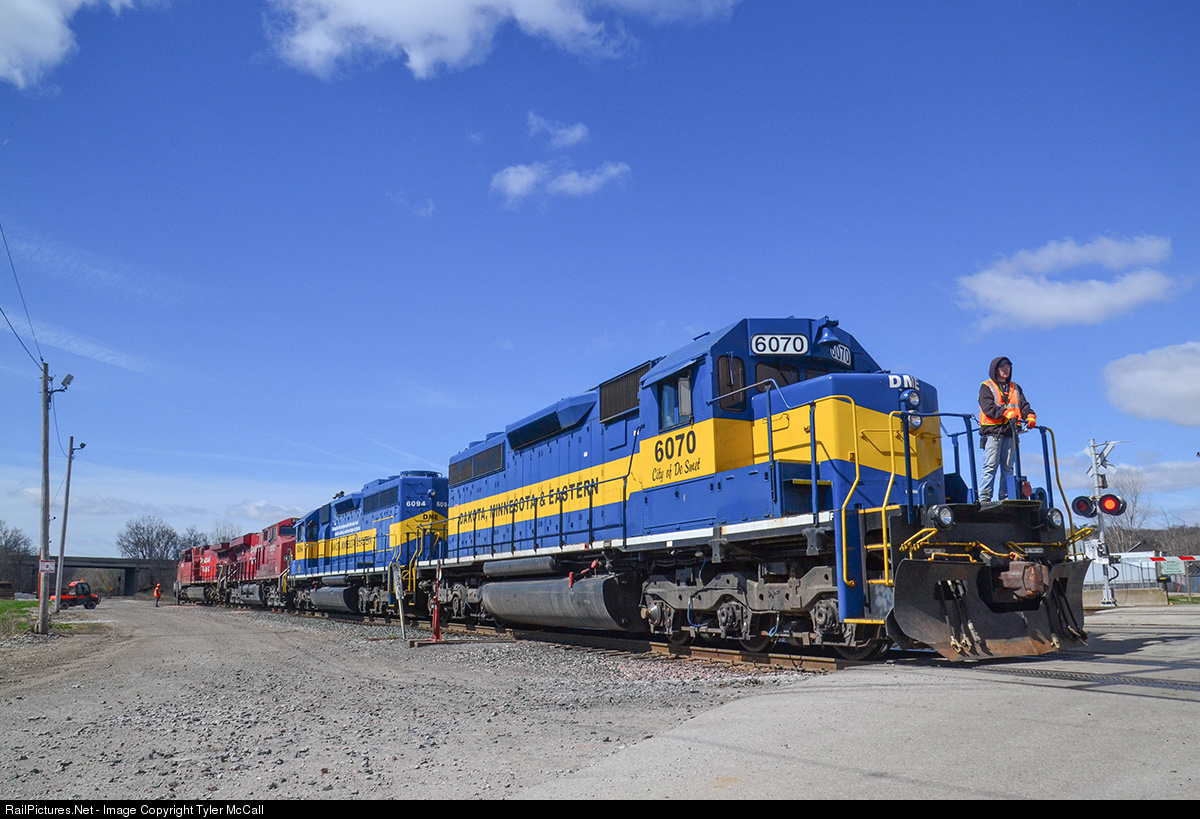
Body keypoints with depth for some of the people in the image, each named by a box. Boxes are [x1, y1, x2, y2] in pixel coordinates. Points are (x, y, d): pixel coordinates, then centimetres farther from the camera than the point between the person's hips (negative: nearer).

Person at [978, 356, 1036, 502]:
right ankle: (984, 498, -10)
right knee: (990, 466, -10)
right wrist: (1006, 412, -25)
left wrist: (1030, 416, -11)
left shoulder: (1015, 388, 23)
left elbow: (1024, 405, 10)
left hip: (1010, 432, 5)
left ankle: (1005, 497, 8)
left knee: (1008, 467, 5)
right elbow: (988, 407, -9)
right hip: (992, 432, -5)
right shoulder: (986, 387, 5)